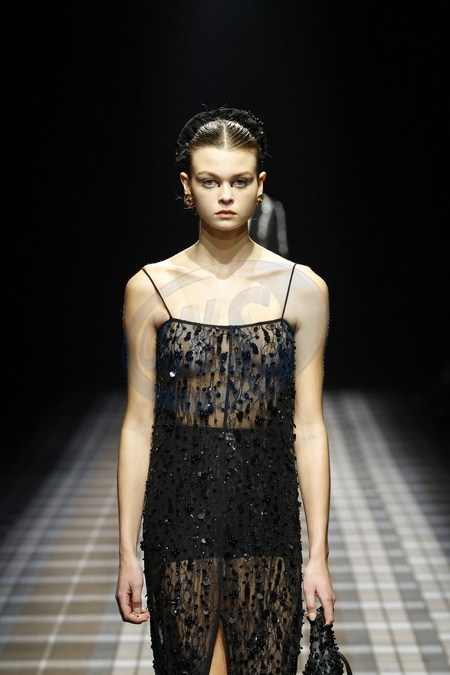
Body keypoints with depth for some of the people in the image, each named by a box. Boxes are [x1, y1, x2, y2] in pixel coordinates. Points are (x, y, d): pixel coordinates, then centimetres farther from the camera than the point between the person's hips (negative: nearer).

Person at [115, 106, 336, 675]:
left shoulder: (302, 288, -1)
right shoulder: (150, 288, -1)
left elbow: (308, 427, 0)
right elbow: (138, 425, 1)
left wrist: (318, 554, -2)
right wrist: (128, 551, 0)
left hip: (266, 517, 1)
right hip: (179, 517, 0)